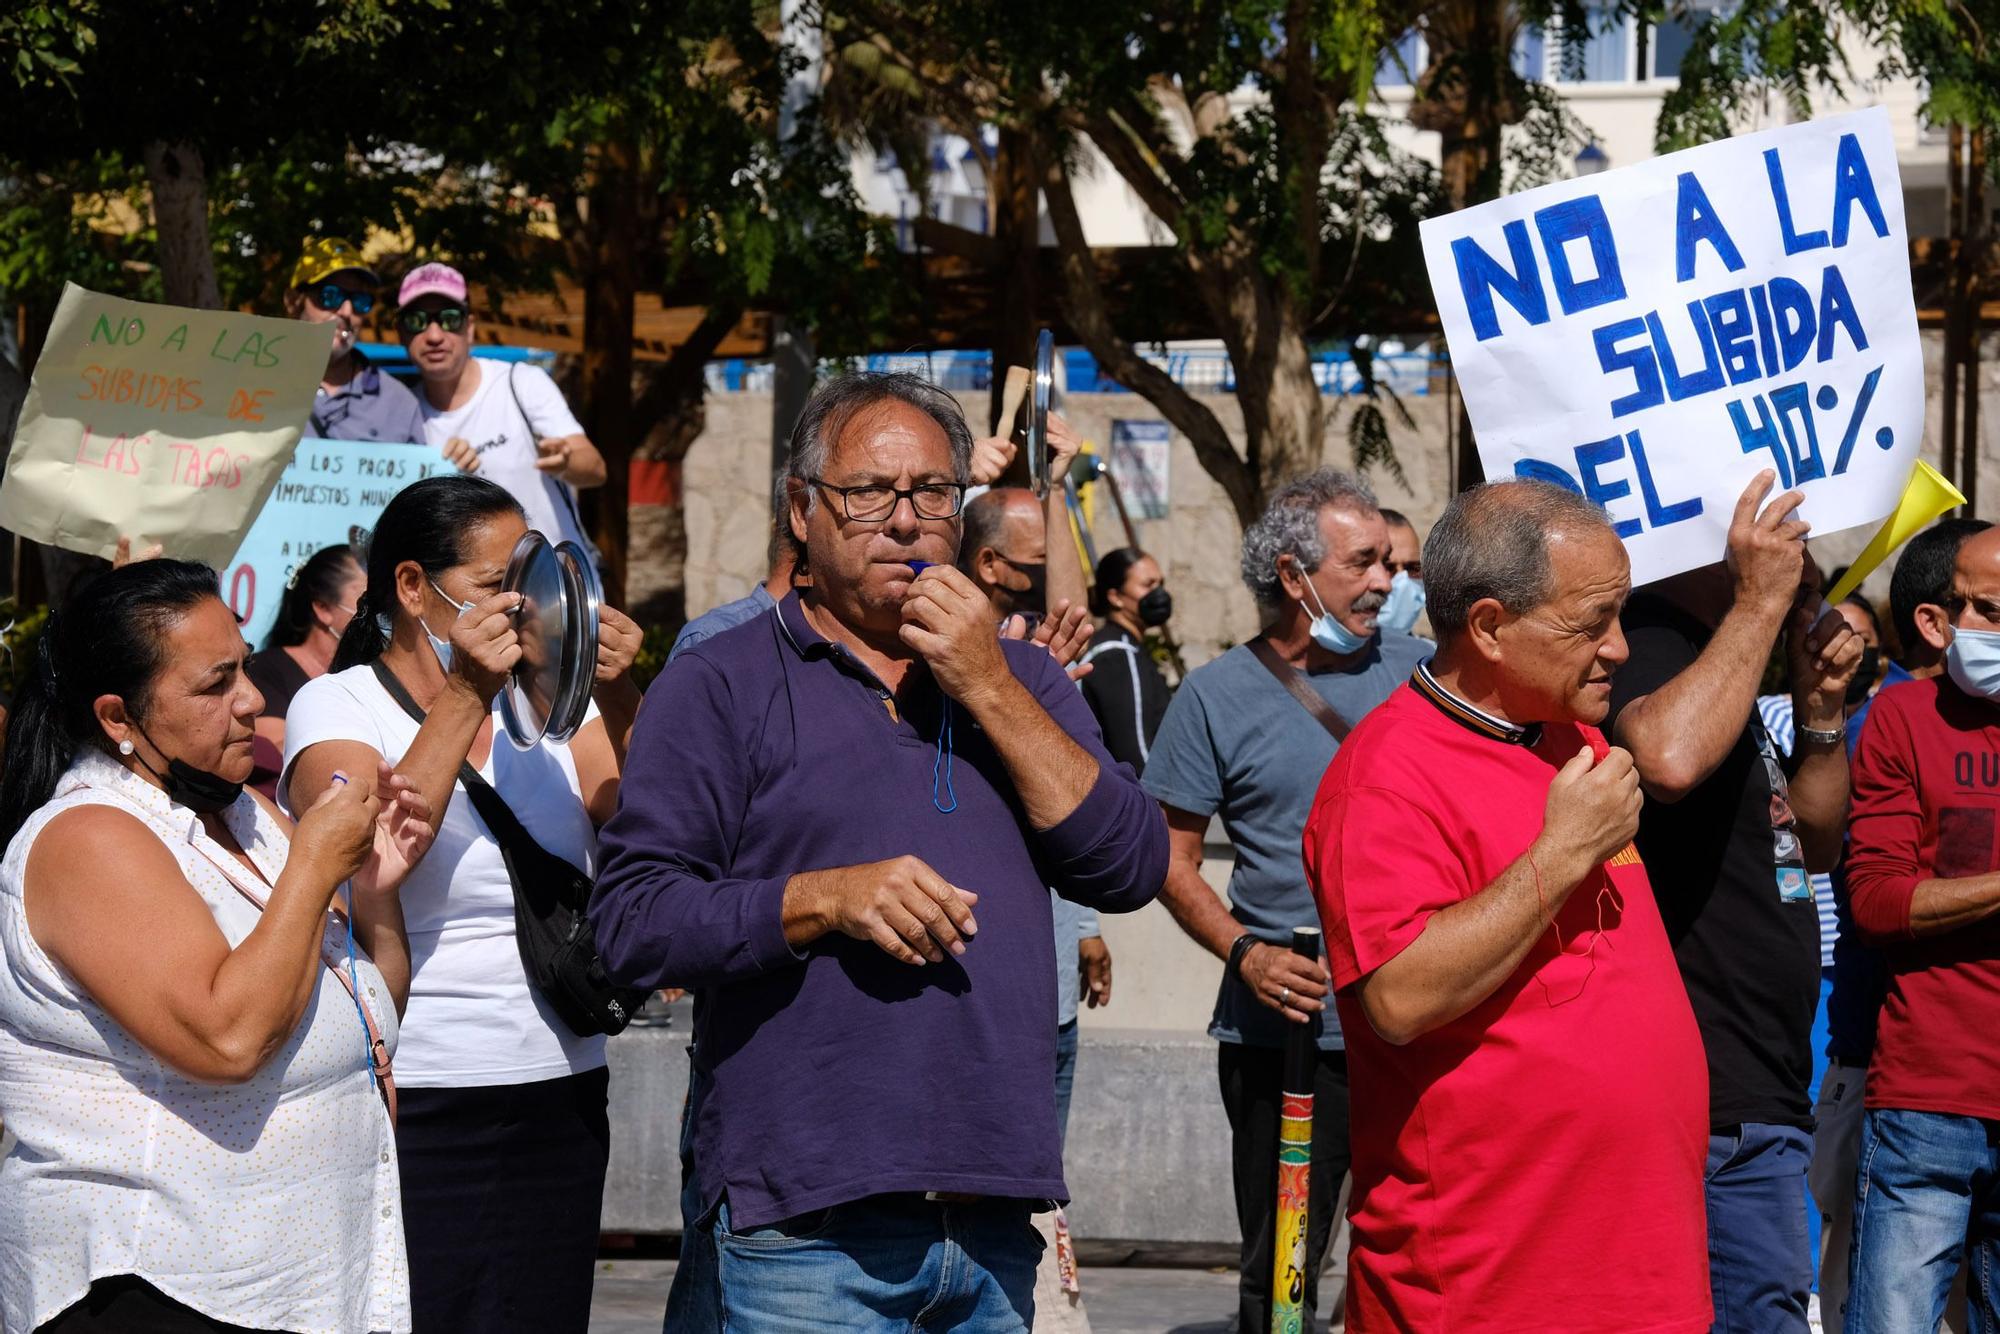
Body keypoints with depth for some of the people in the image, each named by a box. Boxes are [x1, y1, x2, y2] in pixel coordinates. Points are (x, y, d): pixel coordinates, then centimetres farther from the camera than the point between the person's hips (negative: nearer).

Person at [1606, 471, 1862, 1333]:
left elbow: (1812, 847, 23)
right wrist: (1762, 601, -25)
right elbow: (1669, 758, -37)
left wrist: (1821, 708, 7)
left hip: (1764, 1093, 11)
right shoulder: (1647, 643, -13)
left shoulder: (1720, 662, 18)